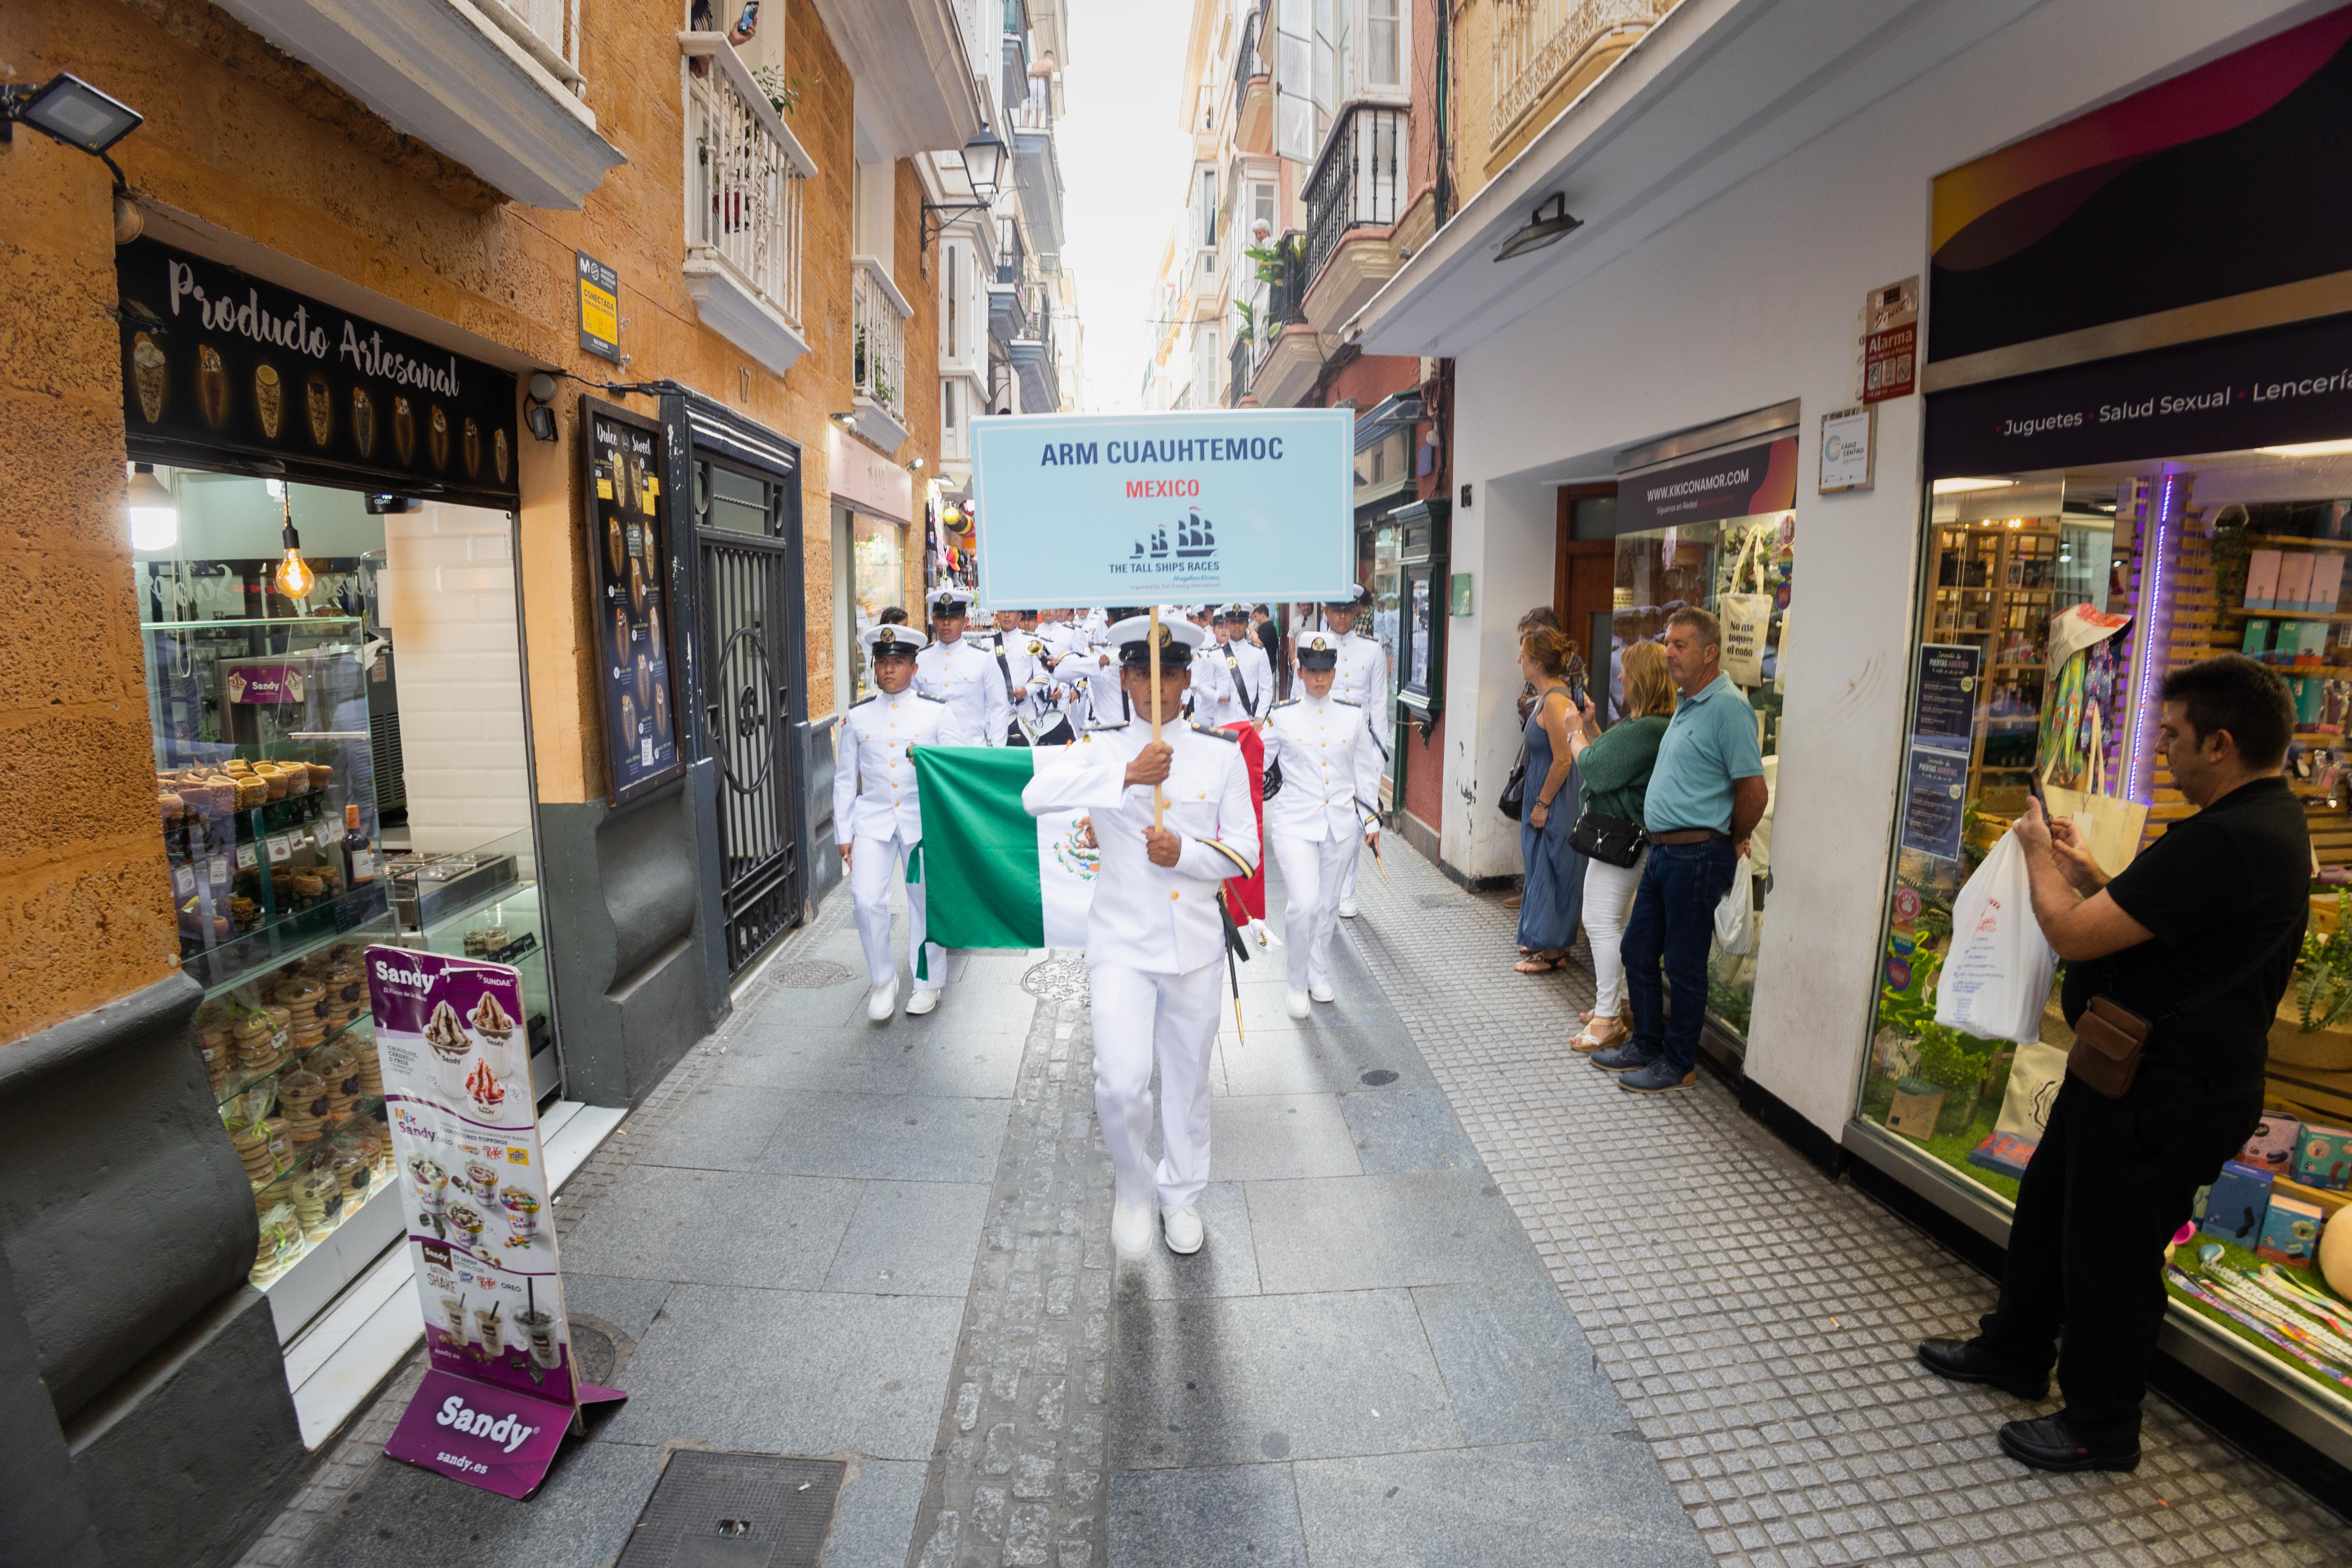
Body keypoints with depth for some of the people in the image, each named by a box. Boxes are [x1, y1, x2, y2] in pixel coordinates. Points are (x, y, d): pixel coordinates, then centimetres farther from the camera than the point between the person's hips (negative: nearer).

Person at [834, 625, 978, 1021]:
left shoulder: (938, 713, 0)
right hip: (873, 819, 1)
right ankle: (883, 980, 12)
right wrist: (844, 834, 6)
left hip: (923, 820, -1)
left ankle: (928, 982, 26)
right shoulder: (856, 717, 6)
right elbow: (845, 778, 9)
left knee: (925, 900, 7)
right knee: (867, 900, -10)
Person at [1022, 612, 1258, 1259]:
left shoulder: (1222, 753, 2)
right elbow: (1036, 796, -23)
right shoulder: (1100, 746, -2)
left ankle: (1182, 1196, 39)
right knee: (1122, 1081, -13)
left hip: (1195, 944, 2)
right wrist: (1127, 776, -33)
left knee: (1188, 1076, 14)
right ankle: (1132, 1188, 18)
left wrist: (1186, 853, -17)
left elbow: (1245, 851, 2)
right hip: (1122, 943, -2)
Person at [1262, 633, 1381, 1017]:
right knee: (1304, 904, -14)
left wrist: (1371, 819, 12)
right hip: (1295, 823, -3)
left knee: (1328, 904, 13)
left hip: (1341, 824, 3)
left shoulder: (1352, 715, 6)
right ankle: (1298, 984, 6)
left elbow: (1366, 769, 13)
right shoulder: (1282, 716, -3)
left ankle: (1319, 975, 34)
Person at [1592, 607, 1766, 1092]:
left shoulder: (1728, 707, -16)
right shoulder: (1687, 705, 14)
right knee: (1637, 950, 16)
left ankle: (1679, 1065, 18)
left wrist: (1731, 842, -4)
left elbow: (1754, 790, -17)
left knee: (1684, 965, 3)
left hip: (1698, 856, -9)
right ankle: (1647, 1044, 31)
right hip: (1664, 852, 10)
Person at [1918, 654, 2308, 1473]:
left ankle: (2101, 1429, 27)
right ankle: (2016, 1351, 41)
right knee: (2048, 1201, 23)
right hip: (2143, 1068, 11)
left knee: (2113, 1252, 7)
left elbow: (2076, 935, -26)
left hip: (2163, 1093, -11)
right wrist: (2088, 874, 8)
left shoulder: (2225, 842, -28)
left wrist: (2039, 854, -10)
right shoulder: (2265, 820, 8)